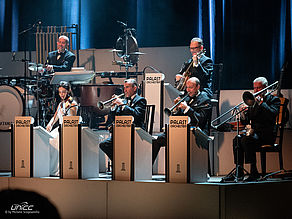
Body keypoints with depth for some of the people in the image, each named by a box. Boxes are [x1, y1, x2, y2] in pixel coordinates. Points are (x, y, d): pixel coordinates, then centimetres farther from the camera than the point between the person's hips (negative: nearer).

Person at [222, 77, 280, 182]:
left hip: (267, 134, -6)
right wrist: (243, 113, -6)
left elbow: (272, 114, -17)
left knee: (247, 140, -32)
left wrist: (261, 102, -16)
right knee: (237, 139, -23)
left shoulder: (273, 99, 3)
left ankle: (254, 172, -29)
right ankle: (239, 171, -23)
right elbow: (245, 122, 15)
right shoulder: (253, 101, 19)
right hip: (254, 132, 6)